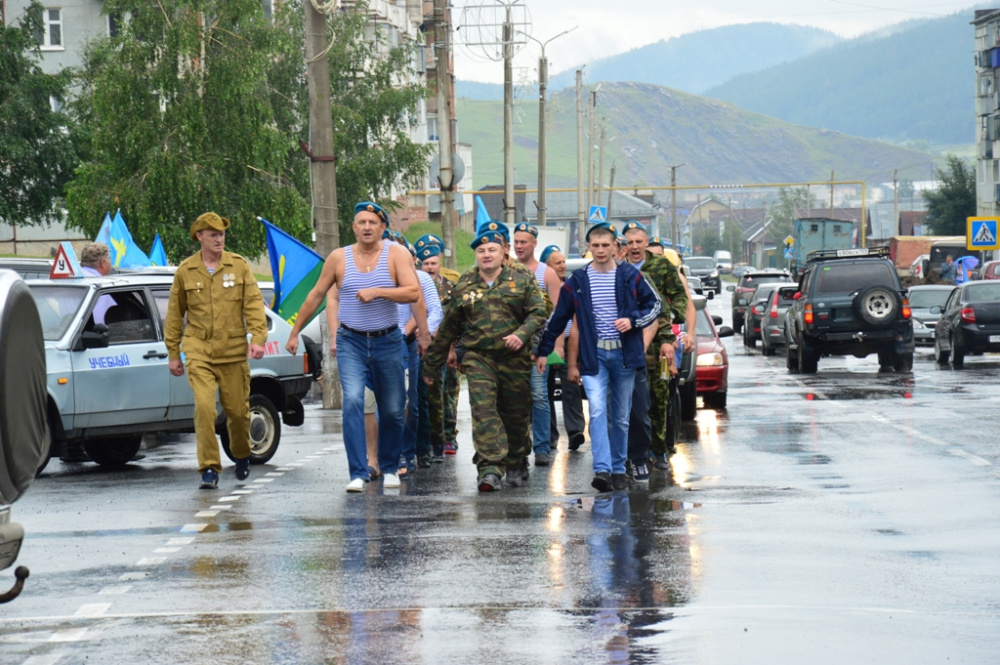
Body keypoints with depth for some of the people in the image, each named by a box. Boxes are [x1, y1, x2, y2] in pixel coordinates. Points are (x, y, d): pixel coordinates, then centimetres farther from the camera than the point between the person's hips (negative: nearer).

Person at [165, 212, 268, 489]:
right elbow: (174, 314, 11)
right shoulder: (185, 271, 5)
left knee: (237, 409, 8)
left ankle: (241, 455, 36)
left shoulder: (239, 266, 4)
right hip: (198, 352, -1)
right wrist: (173, 353, 10)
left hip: (233, 352, 1)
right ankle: (209, 468, -9)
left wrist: (258, 338, -14)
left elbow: (254, 303, 0)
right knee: (204, 407, -15)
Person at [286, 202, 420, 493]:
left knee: (392, 410, 8)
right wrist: (295, 332, 12)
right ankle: (358, 474, -17)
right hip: (350, 342, 0)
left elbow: (413, 292, -13)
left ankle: (389, 468, 29)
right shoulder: (339, 258, 2)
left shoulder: (396, 254, -2)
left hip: (387, 342, 0)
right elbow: (315, 297, 10)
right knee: (352, 402, -17)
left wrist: (377, 291, -23)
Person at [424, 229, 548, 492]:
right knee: (483, 411, -15)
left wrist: (521, 334, -22)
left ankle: (515, 466, 29)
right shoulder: (463, 287, 10)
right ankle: (490, 469, -21)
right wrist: (433, 366, 16)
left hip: (515, 359, 0)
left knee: (516, 415, 8)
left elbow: (538, 313, -2)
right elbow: (447, 329, 14)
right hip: (478, 359, 0)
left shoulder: (523, 281, 6)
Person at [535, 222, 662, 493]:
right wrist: (543, 351, 12)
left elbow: (654, 304, 11)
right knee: (597, 412, -16)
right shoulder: (577, 282, 4)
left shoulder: (630, 277, 2)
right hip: (593, 355, -1)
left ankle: (618, 470, 18)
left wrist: (634, 320, -8)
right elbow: (558, 319, 12)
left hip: (624, 354, 1)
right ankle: (602, 470, -22)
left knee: (621, 416, 8)